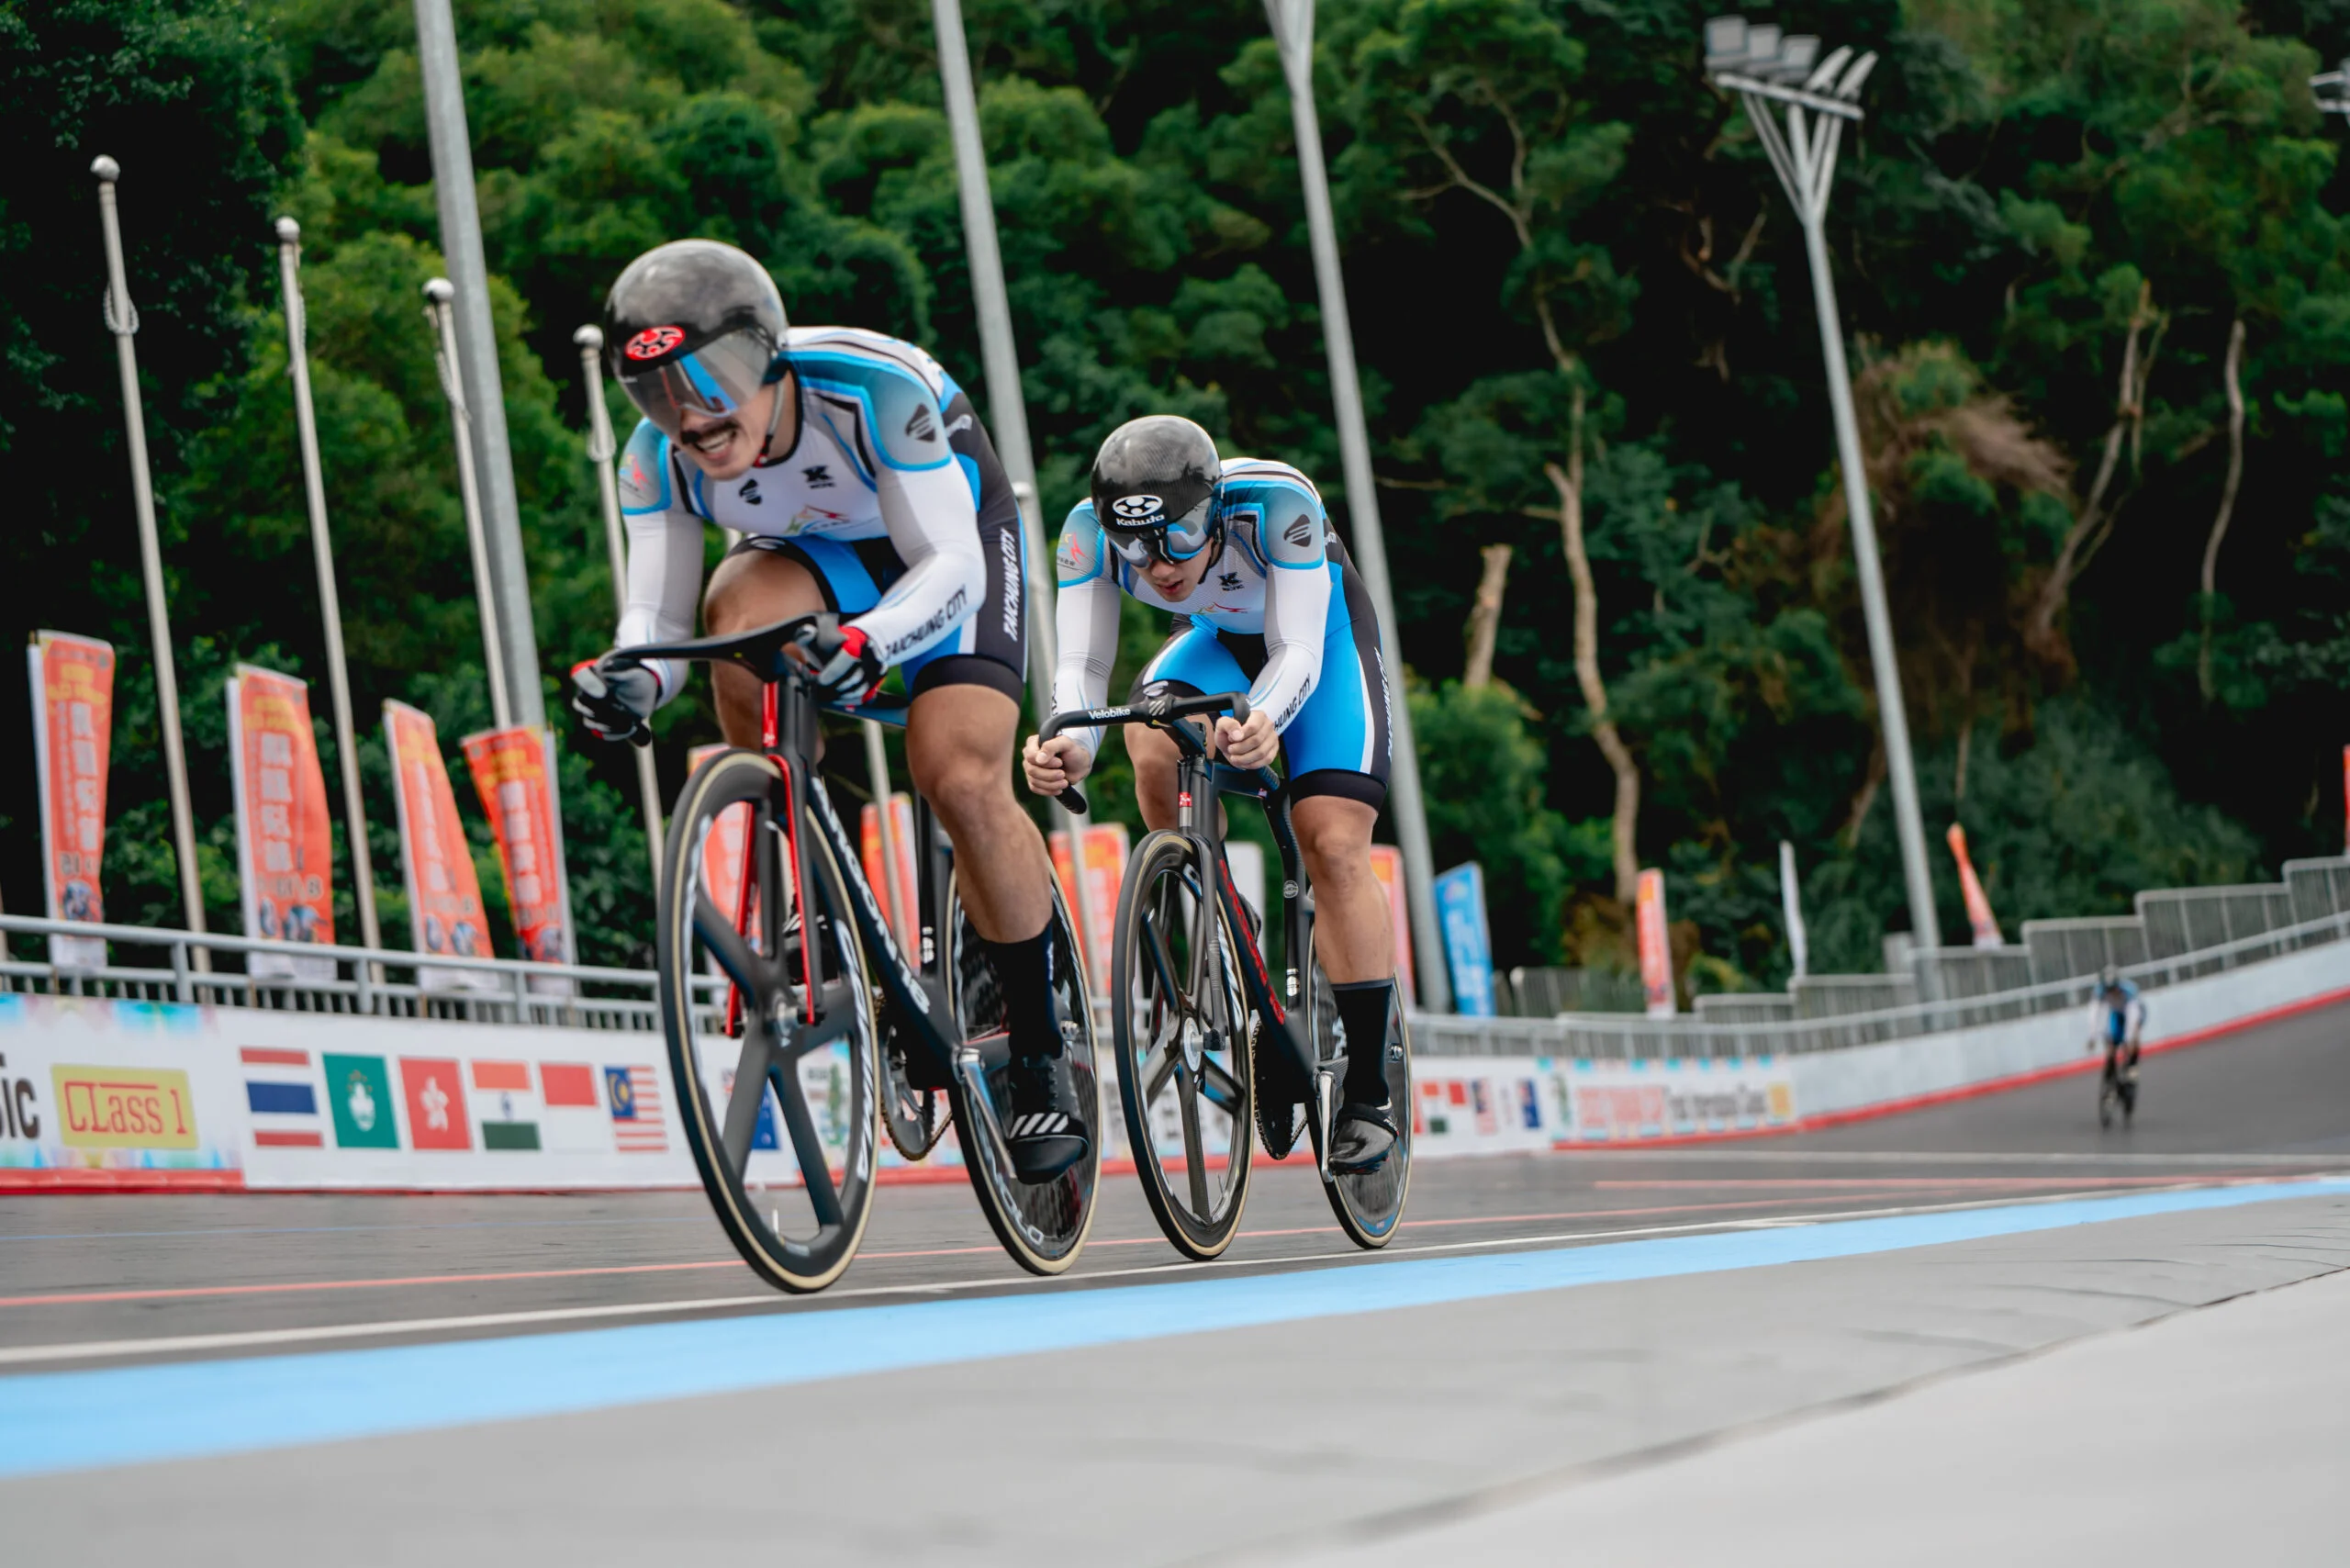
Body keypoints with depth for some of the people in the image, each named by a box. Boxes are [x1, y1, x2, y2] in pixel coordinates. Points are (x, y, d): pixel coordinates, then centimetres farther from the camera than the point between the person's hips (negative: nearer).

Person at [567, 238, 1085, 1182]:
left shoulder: (874, 388, -38)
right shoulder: (659, 458, -26)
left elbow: (949, 564, -38)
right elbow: (657, 616, -26)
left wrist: (868, 641, -58)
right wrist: (631, 681, -50)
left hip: (951, 530, -3)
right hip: (815, 550, 3)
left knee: (961, 779, -23)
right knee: (741, 611, -33)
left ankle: (1044, 1057, -4)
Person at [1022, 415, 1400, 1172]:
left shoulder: (1278, 502, -38)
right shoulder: (1090, 528, -30)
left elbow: (1296, 653, -40)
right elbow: (1082, 661, -32)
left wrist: (1264, 720, -61)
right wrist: (1072, 744, -53)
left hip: (1321, 633, -3)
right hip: (1217, 639, 3)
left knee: (1334, 846, -16)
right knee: (1152, 748, -29)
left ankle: (1368, 1090, -7)